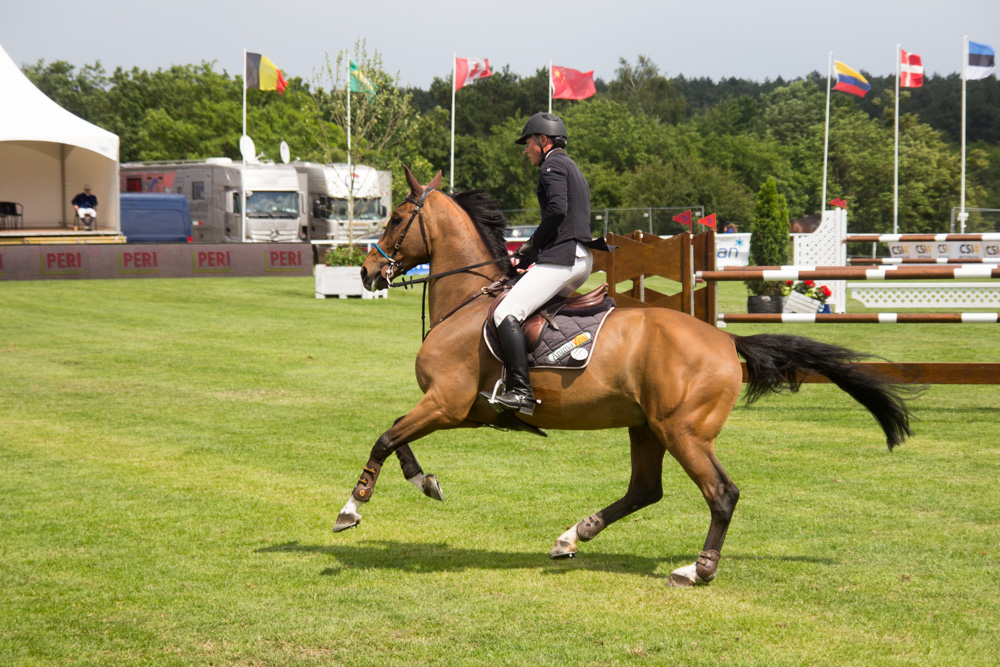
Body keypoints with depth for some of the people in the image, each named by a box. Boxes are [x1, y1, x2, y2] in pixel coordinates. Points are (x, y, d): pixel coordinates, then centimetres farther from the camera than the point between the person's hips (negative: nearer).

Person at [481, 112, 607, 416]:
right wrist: (535, 252, 18)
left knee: (506, 313, -18)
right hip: (582, 259, 11)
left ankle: (520, 391, -31)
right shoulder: (572, 168, 27)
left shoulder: (552, 165, -4)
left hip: (561, 257, -11)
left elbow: (557, 209, -20)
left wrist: (532, 246, -9)